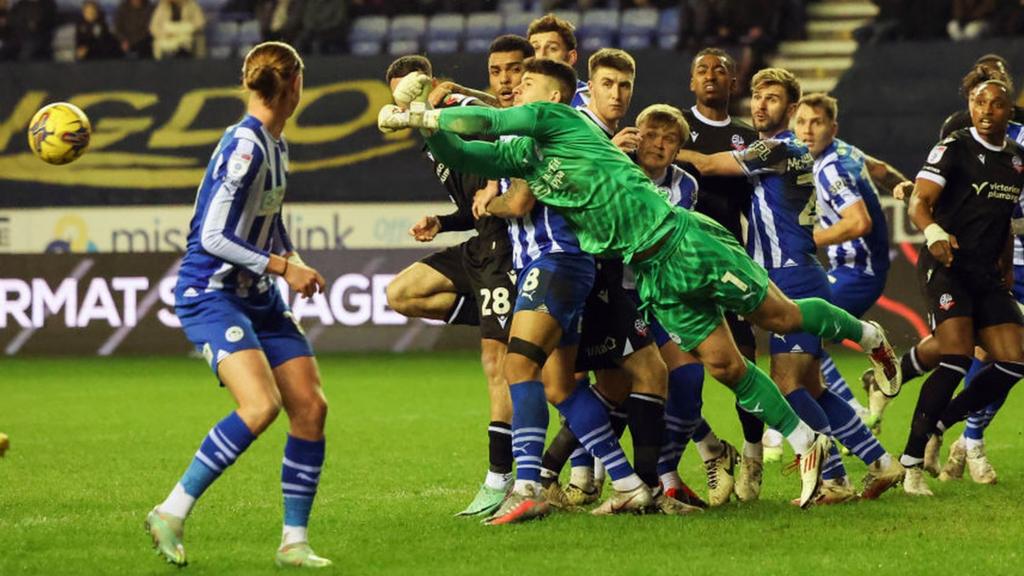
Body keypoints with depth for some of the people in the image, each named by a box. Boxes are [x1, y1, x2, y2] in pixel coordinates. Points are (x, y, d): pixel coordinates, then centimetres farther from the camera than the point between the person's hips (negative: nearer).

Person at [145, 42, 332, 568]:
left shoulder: (274, 145, 11)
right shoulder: (244, 148, -18)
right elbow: (212, 237, -21)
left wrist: (295, 264, 10)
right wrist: (282, 267, -17)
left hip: (258, 300, 9)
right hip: (210, 295, -9)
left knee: (310, 406, -1)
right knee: (261, 406, -25)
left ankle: (294, 541, 7)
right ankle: (171, 513, -14)